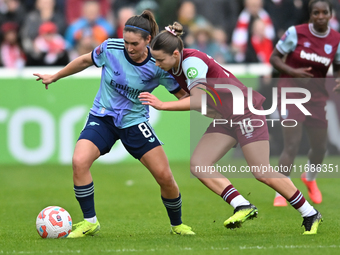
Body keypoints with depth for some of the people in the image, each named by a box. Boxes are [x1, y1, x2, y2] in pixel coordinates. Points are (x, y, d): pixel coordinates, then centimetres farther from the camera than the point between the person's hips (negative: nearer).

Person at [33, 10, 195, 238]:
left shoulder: (158, 66, -15)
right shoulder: (111, 49, -14)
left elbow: (183, 95, -4)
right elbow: (85, 61, 6)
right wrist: (54, 77, 16)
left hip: (135, 121, 0)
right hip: (102, 117, 0)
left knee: (165, 176, -8)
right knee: (79, 162, -25)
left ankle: (177, 225, 20)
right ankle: (90, 222, -10)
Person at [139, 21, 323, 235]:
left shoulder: (192, 61, -25)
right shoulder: (174, 66, 1)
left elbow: (199, 100, -36)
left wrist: (163, 105, -39)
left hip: (246, 110, -9)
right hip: (225, 118, 9)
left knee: (262, 173, -6)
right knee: (197, 165, -9)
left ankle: (310, 214, 9)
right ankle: (242, 206, -14)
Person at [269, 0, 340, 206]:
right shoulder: (296, 33, -11)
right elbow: (274, 57, -4)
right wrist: (292, 72, -21)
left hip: (317, 98, 4)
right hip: (291, 95, -4)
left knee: (320, 146, 10)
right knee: (292, 146, -13)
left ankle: (310, 178, 42)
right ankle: (281, 193, -3)